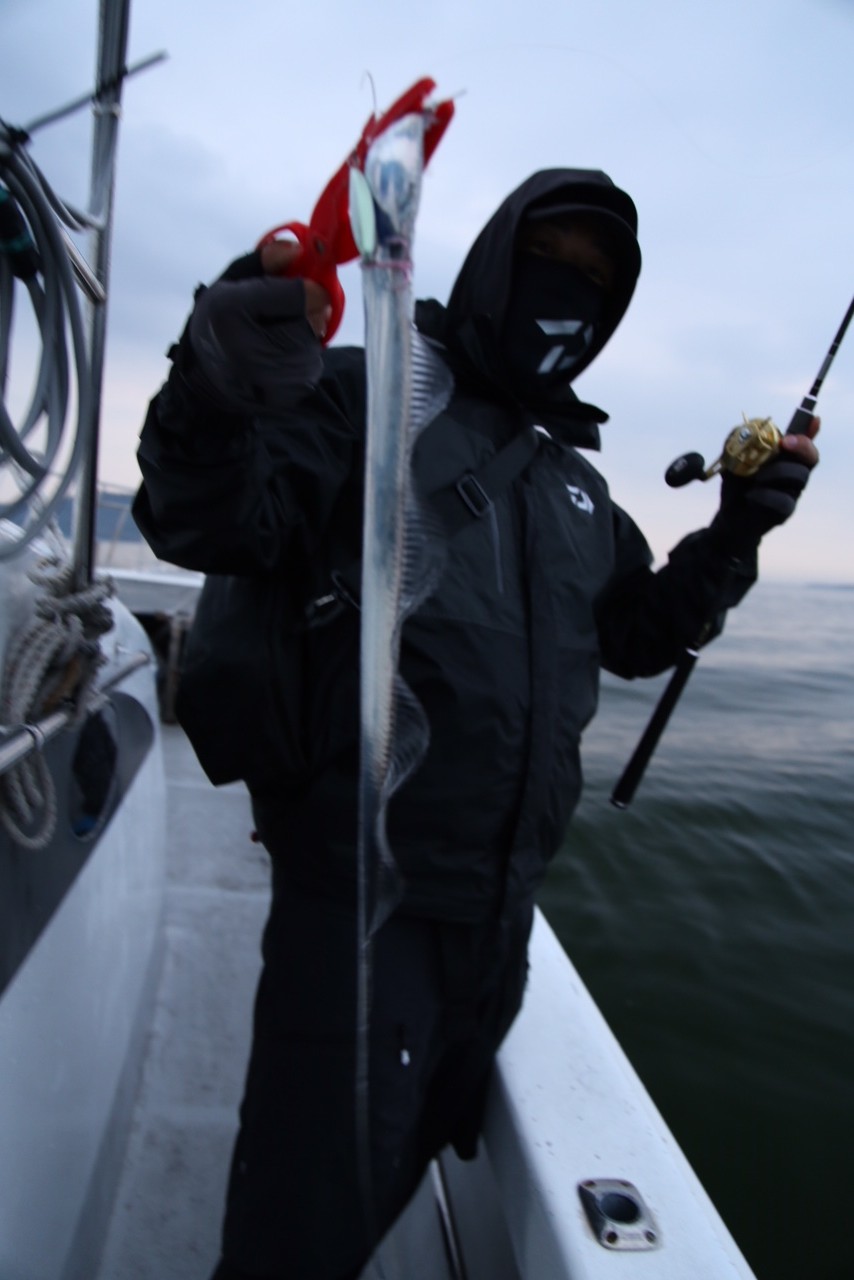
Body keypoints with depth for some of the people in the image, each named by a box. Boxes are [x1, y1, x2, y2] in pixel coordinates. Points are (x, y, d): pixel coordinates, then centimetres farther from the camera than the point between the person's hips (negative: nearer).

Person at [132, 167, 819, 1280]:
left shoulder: (571, 476, 15)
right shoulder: (370, 394, -6)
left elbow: (637, 635, 20)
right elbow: (205, 526, -18)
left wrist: (736, 533, 6)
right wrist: (215, 399, -38)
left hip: (503, 907, 7)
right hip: (362, 896, -7)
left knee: (398, 1175, 25)